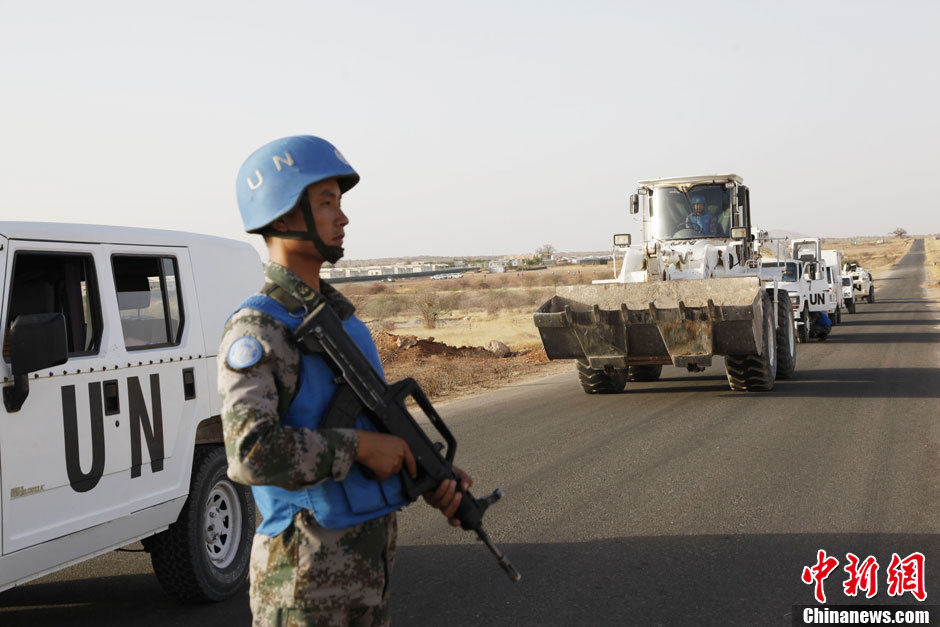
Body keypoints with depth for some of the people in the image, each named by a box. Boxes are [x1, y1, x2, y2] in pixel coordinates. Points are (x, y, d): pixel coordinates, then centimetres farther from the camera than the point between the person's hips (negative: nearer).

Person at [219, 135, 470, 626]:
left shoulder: (340, 317, 12)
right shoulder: (256, 330, -16)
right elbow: (251, 452, -30)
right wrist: (360, 447, -20)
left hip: (369, 563, 8)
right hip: (306, 573, -8)